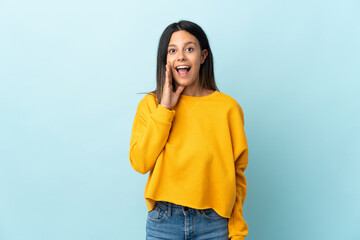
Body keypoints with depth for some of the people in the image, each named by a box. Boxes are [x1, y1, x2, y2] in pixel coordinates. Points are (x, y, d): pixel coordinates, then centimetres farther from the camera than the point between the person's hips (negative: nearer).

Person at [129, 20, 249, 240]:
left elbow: (237, 174, 1)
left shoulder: (228, 107, -2)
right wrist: (165, 108, -11)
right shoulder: (150, 104, 2)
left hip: (213, 222, 0)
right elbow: (140, 163, -9)